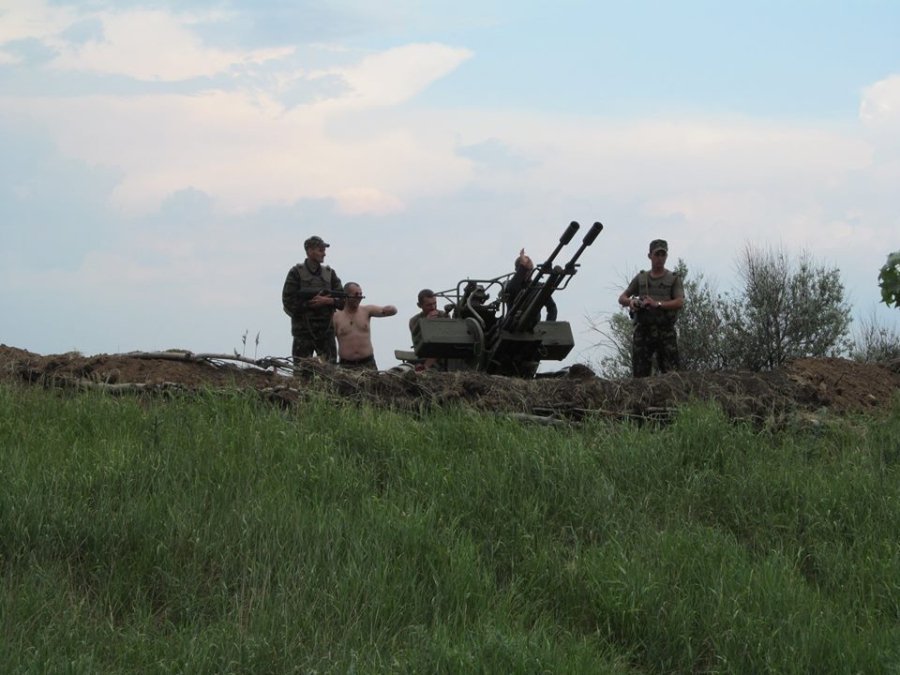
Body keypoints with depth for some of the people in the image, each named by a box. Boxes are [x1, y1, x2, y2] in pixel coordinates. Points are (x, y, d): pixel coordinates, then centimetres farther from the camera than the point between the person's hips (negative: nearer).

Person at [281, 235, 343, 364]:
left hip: (326, 332, 3)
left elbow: (343, 300, 6)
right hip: (303, 333, -3)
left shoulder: (330, 273, 10)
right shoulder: (296, 273, -1)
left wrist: (328, 301, -13)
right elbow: (288, 303, -8)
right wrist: (311, 304, -13)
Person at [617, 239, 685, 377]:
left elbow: (680, 303, -3)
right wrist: (630, 301, -8)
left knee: (670, 373, -10)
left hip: (666, 331, -2)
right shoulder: (641, 278, 19)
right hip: (643, 330, 2)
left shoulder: (674, 279, 11)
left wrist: (657, 304, -16)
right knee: (640, 374, -4)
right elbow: (621, 298, 17)